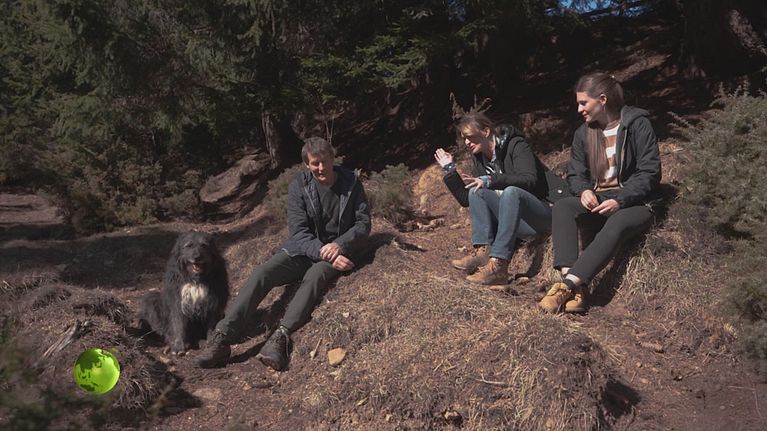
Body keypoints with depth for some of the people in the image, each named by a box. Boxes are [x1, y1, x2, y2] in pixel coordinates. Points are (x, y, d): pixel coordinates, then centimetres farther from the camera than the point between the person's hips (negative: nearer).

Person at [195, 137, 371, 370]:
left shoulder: (351, 183, -3)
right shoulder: (299, 186, -3)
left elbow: (363, 222, -3)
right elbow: (298, 231, -9)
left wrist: (339, 245, -21)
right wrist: (322, 253, -26)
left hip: (339, 250, -1)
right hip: (302, 249, 2)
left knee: (314, 276, -35)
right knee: (262, 274, -22)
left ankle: (281, 337, -48)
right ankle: (222, 338, -28)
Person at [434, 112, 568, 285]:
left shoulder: (516, 145, -6)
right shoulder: (479, 159, 12)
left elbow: (529, 179, -22)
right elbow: (466, 200, 10)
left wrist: (490, 180, -29)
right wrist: (449, 170, 3)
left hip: (546, 211, -6)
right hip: (515, 218, 6)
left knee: (510, 191, -34)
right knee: (476, 192, -13)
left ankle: (498, 265, -42)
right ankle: (482, 252, -28)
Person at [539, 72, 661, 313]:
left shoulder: (637, 124, -5)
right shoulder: (583, 133, 11)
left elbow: (649, 173, -9)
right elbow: (575, 174, 12)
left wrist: (619, 201, -21)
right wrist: (584, 191, -12)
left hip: (633, 203, -4)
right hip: (596, 200, 5)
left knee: (616, 226, -38)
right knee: (562, 207, -26)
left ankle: (567, 285, -47)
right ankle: (576, 289, -41)